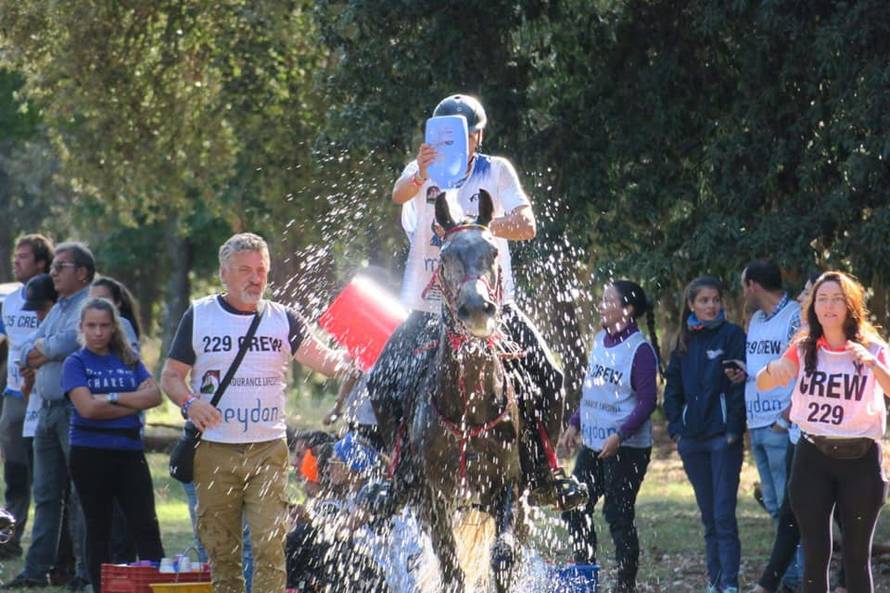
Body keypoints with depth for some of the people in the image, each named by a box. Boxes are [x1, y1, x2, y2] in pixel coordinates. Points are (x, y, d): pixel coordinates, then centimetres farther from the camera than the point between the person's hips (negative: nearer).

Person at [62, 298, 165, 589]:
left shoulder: (129, 360, 11)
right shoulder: (76, 363, 1)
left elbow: (155, 396, -2)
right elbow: (87, 407, -14)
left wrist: (113, 397, -12)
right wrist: (134, 402, -8)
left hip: (129, 450, 2)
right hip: (90, 453, -2)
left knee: (146, 527, -5)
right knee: (98, 529, 5)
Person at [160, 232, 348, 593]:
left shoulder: (283, 320, 8)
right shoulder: (199, 316, 7)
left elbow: (324, 362, -3)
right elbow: (171, 377, 8)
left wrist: (345, 359, -25)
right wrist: (189, 402, -13)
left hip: (268, 451, 0)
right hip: (214, 451, 0)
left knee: (270, 544, -11)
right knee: (220, 548, 4)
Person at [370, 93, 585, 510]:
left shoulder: (496, 171, 2)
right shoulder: (424, 171, 1)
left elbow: (527, 226, -11)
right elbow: (399, 194, -23)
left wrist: (485, 226, -31)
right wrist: (419, 178, -47)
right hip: (429, 304, 0)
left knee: (548, 380, -13)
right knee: (382, 386, -12)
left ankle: (542, 471, 5)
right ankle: (403, 469, 8)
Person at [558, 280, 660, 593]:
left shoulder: (640, 349, -13)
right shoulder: (600, 341, 10)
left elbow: (647, 401, -16)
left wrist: (620, 435, -23)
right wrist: (575, 425, 14)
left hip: (627, 449, -8)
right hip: (593, 444, 8)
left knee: (618, 517, -4)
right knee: (575, 510, 8)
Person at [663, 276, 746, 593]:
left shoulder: (732, 335, -2)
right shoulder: (684, 342, 13)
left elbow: (740, 384, -7)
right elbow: (672, 386, 16)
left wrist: (733, 430, -13)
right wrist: (676, 427, 5)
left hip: (723, 437, -5)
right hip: (692, 441, 5)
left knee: (724, 515, -10)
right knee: (708, 515, 10)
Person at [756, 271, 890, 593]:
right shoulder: (804, 350, 4)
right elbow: (761, 384, -5)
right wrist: (773, 368, -27)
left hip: (860, 458, -2)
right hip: (813, 457, 2)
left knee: (857, 554, 3)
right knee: (816, 553, 0)